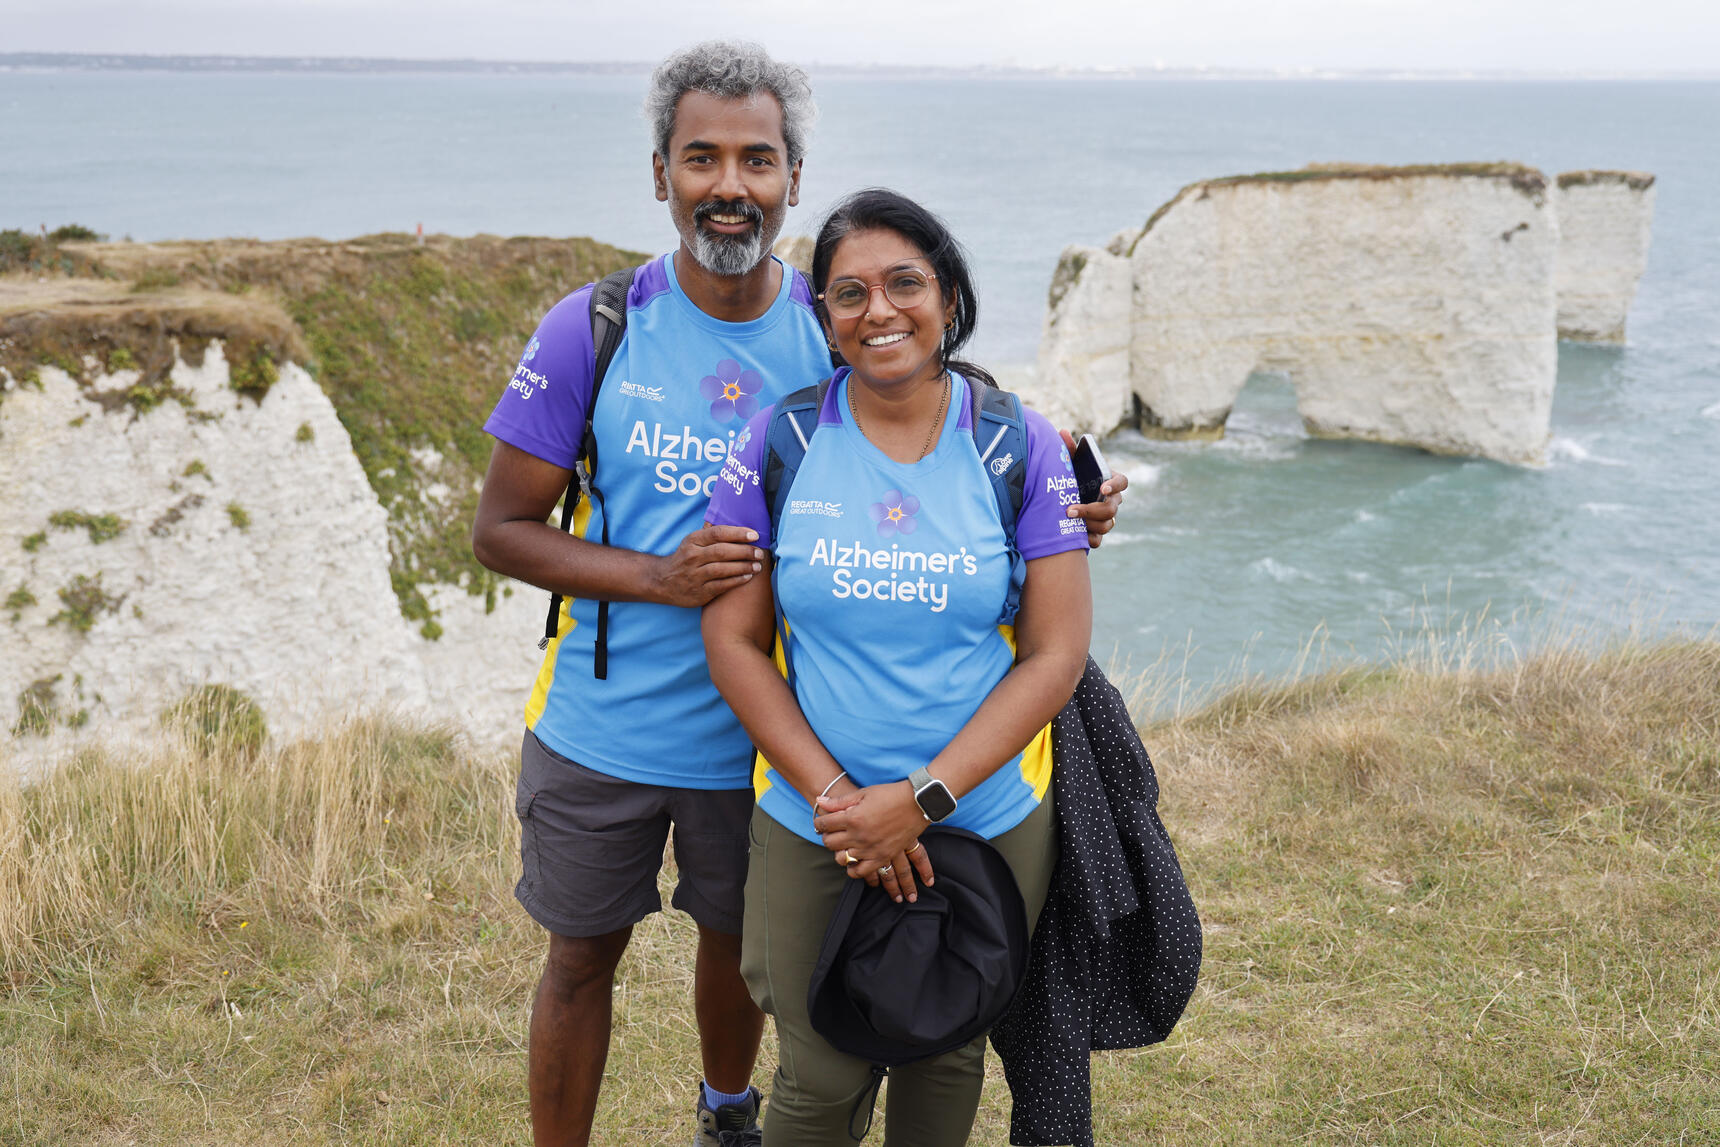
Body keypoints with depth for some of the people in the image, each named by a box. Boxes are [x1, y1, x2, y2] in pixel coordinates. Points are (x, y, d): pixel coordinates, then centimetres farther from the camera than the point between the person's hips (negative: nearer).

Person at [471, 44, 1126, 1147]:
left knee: (738, 940, 22)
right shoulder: (594, 330, -12)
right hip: (602, 728, -1)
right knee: (582, 960, 13)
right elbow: (503, 528, -8)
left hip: (757, 732, 2)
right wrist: (661, 577, -23)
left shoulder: (843, 336, -8)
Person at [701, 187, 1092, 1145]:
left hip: (989, 823, 0)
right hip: (811, 832, 0)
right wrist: (833, 796, -14)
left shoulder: (1022, 447, -5)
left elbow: (1058, 653, -8)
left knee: (949, 1057, 16)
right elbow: (733, 640, -4)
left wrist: (924, 798, -16)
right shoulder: (782, 441, -4)